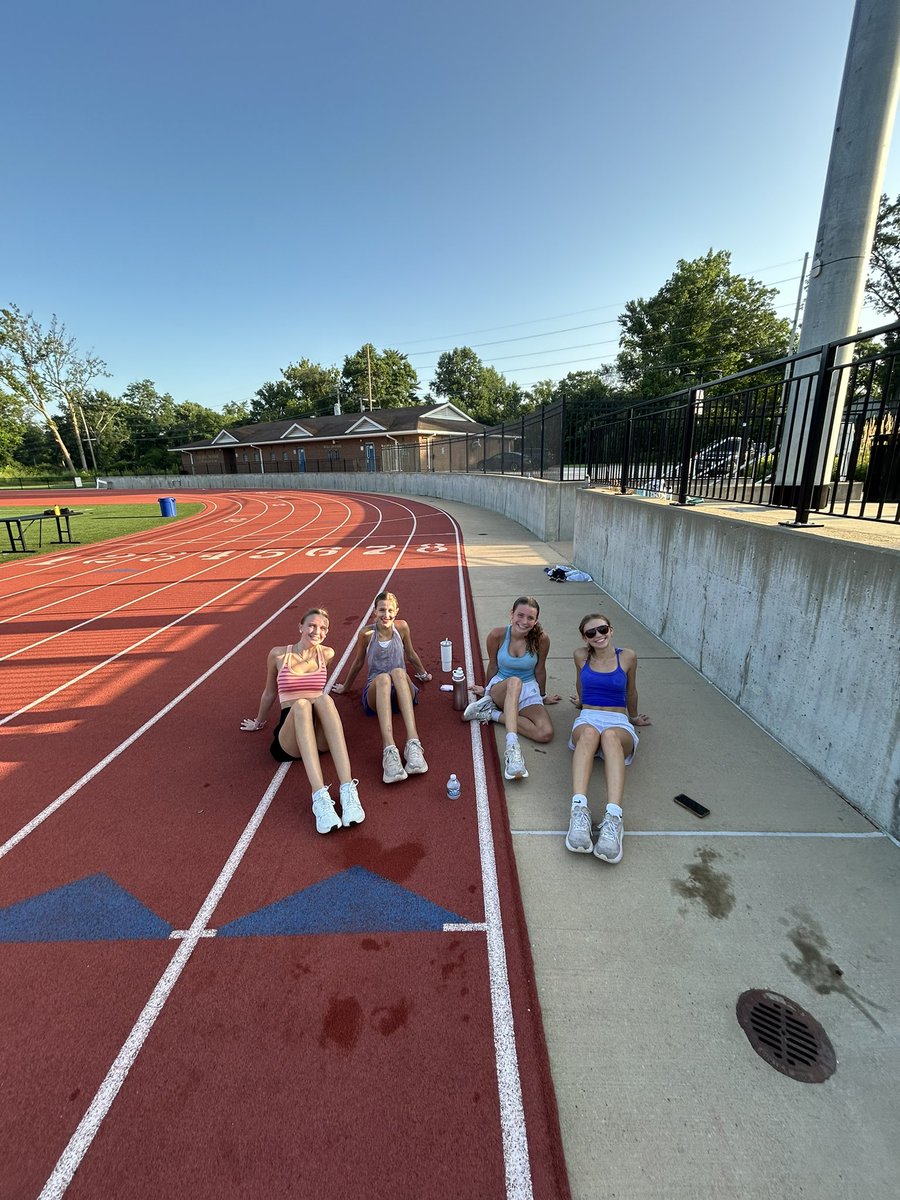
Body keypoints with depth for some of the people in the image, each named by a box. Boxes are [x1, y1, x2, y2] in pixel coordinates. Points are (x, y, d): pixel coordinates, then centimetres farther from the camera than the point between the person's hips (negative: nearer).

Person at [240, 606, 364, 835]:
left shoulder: (327, 654, 9)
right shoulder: (278, 654, 5)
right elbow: (270, 692, 21)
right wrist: (258, 722, 32)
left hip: (322, 736, 1)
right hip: (290, 735, -1)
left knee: (324, 699, -35)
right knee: (300, 704, -37)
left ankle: (348, 790, -47)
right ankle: (319, 796, -51)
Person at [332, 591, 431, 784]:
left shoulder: (402, 627, 3)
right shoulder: (367, 633, -1)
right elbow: (358, 662, 15)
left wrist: (423, 673, 34)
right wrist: (346, 687, 27)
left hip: (402, 693, 1)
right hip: (376, 692, -1)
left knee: (398, 672, -36)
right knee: (383, 678, -39)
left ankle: (413, 743, -51)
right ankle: (389, 750, -56)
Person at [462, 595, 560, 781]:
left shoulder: (541, 639, -14)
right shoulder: (497, 635, -15)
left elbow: (540, 669, 3)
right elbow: (493, 666, 3)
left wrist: (543, 696, 17)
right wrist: (488, 689, 18)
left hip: (528, 690, 2)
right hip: (500, 687, -2)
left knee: (546, 734, -26)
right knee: (514, 681, -41)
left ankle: (494, 713, -14)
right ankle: (512, 746, -50)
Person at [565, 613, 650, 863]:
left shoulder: (627, 657, 6)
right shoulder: (581, 656, 9)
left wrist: (634, 718, 33)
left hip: (619, 723, -1)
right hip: (587, 719, 1)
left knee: (610, 736, -40)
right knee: (589, 733, -39)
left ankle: (613, 818, -57)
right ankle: (579, 810, -57)